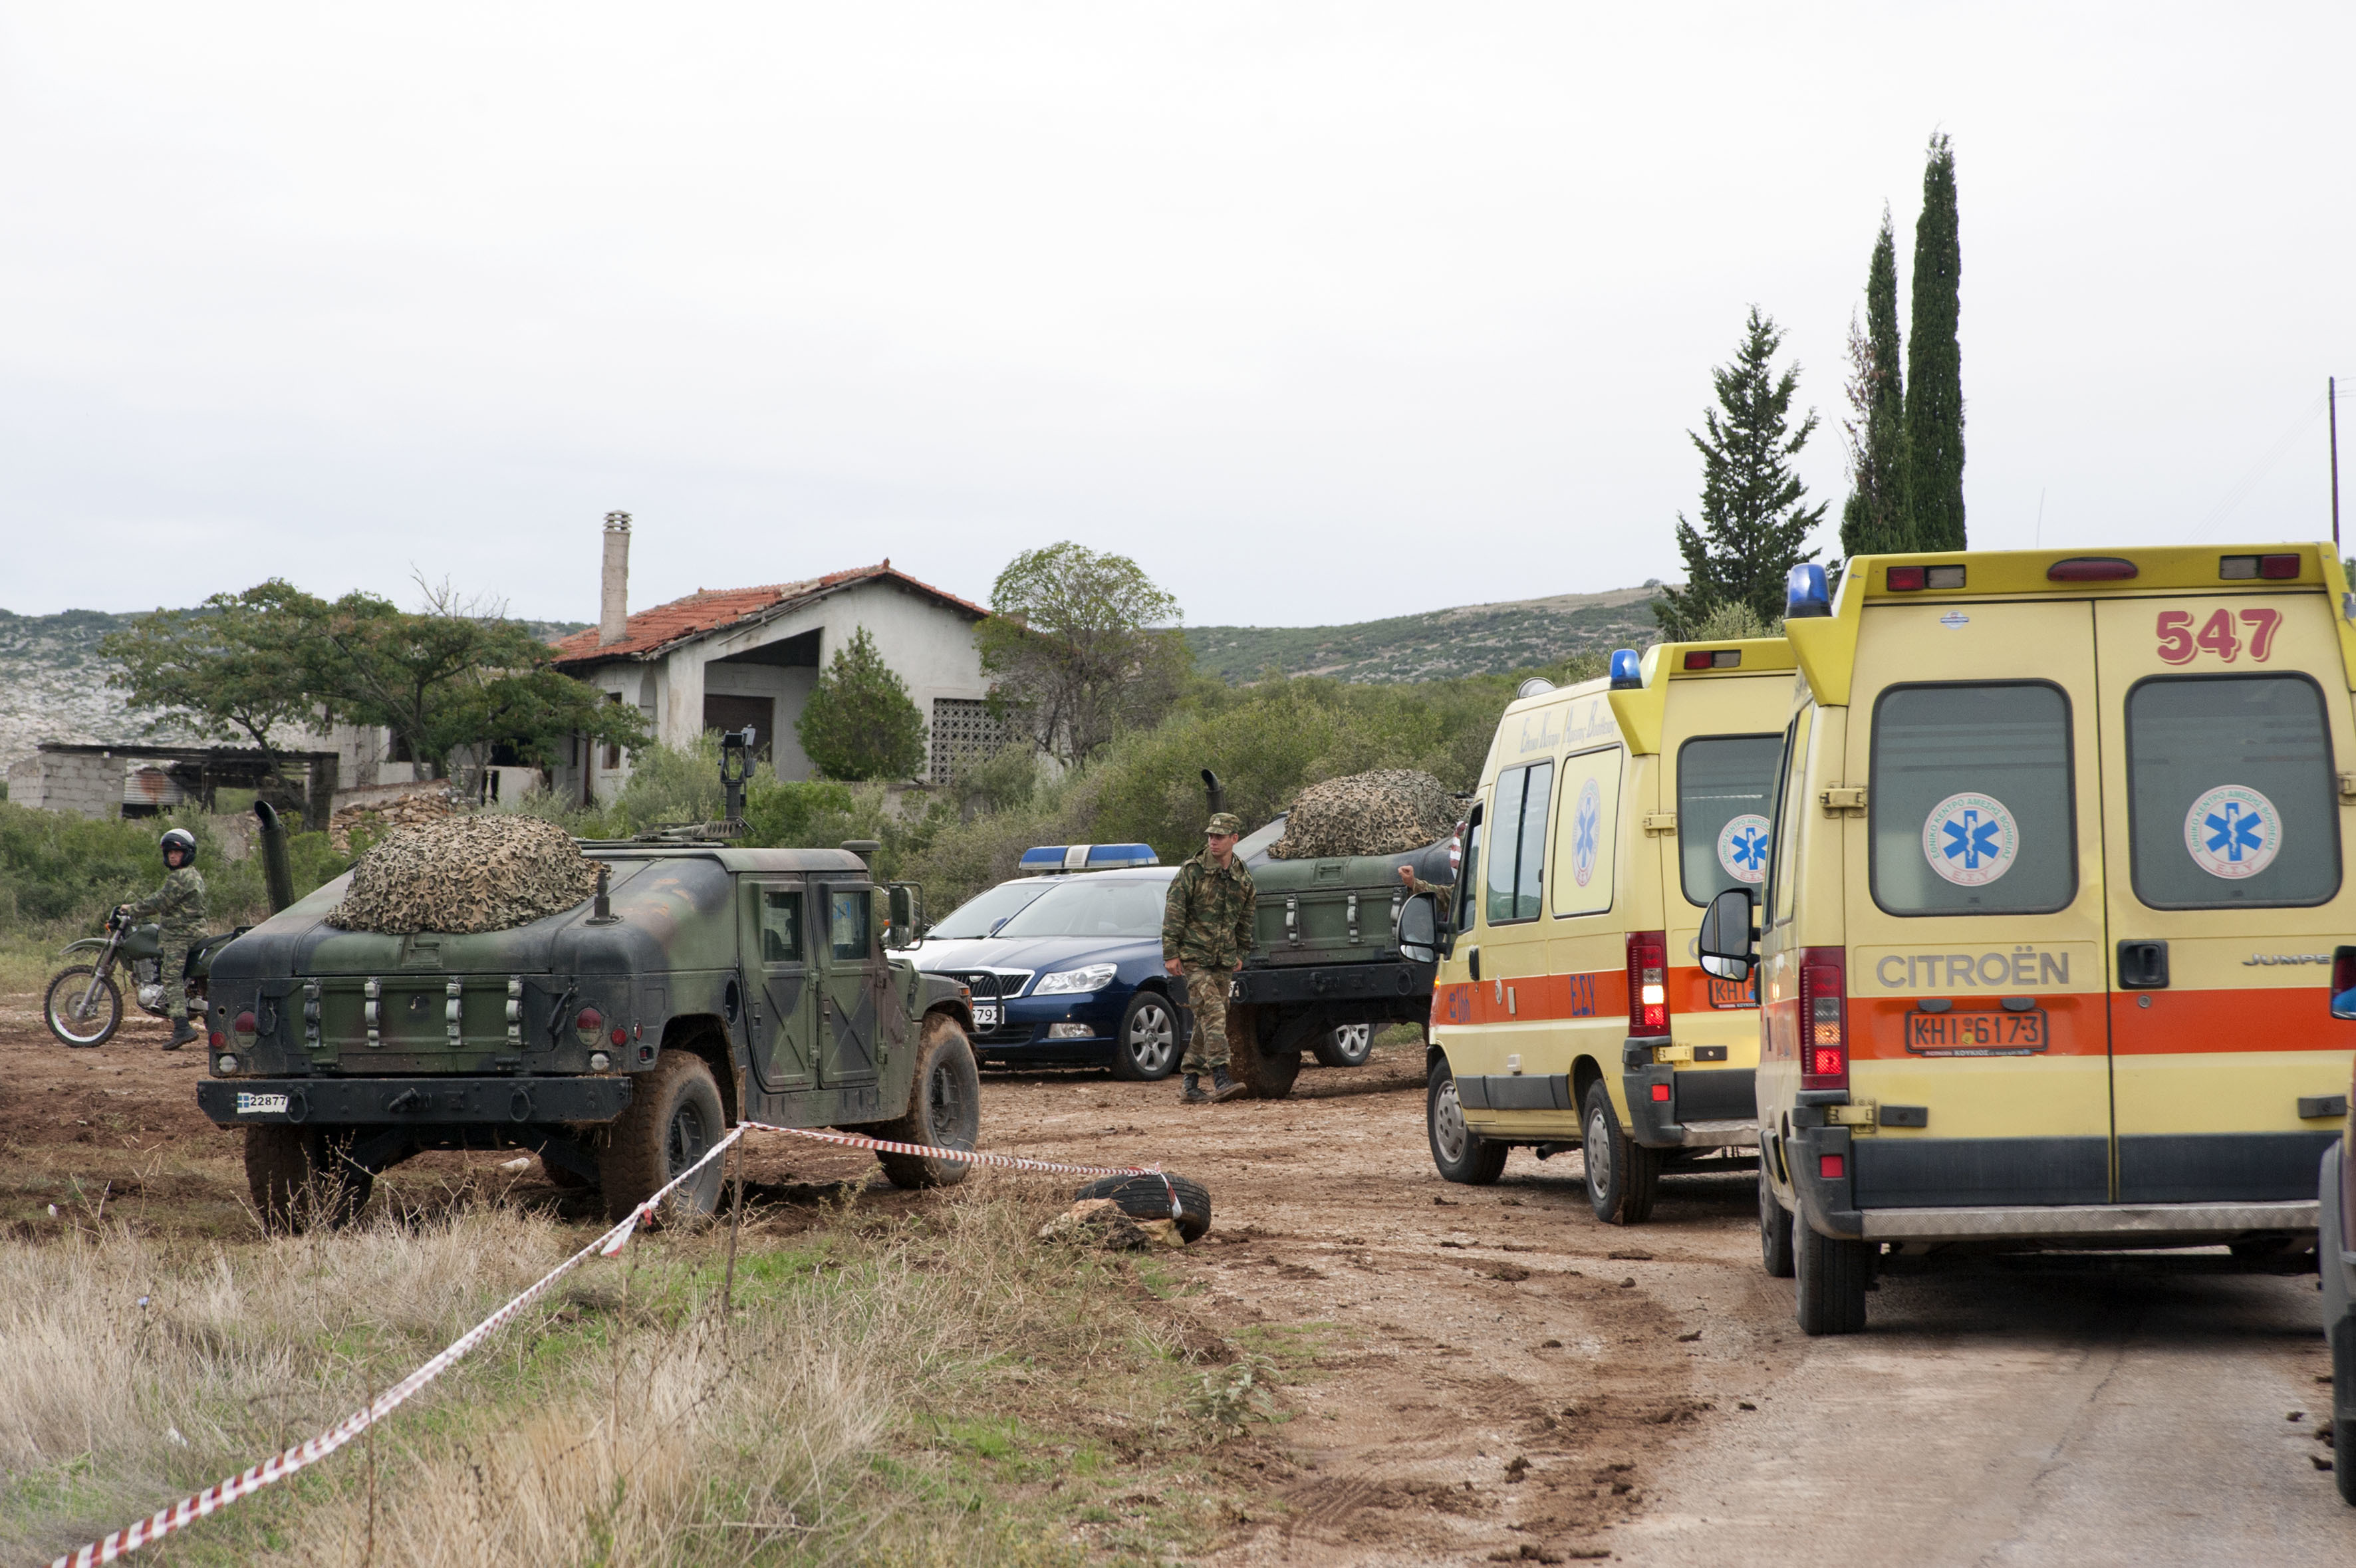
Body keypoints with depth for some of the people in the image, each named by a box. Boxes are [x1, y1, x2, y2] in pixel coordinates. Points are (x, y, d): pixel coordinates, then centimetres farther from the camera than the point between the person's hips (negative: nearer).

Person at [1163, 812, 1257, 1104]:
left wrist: (1240, 954, 21)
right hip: (1192, 957, -5)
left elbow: (1245, 920, 21)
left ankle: (1190, 1085, 11)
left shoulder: (1243, 879, 8)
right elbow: (1173, 914, -8)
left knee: (1206, 1024, 5)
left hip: (1222, 962, 5)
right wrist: (1170, 953, -12)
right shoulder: (1192, 872, -7)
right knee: (1213, 1014, -18)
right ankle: (1221, 1079, -25)